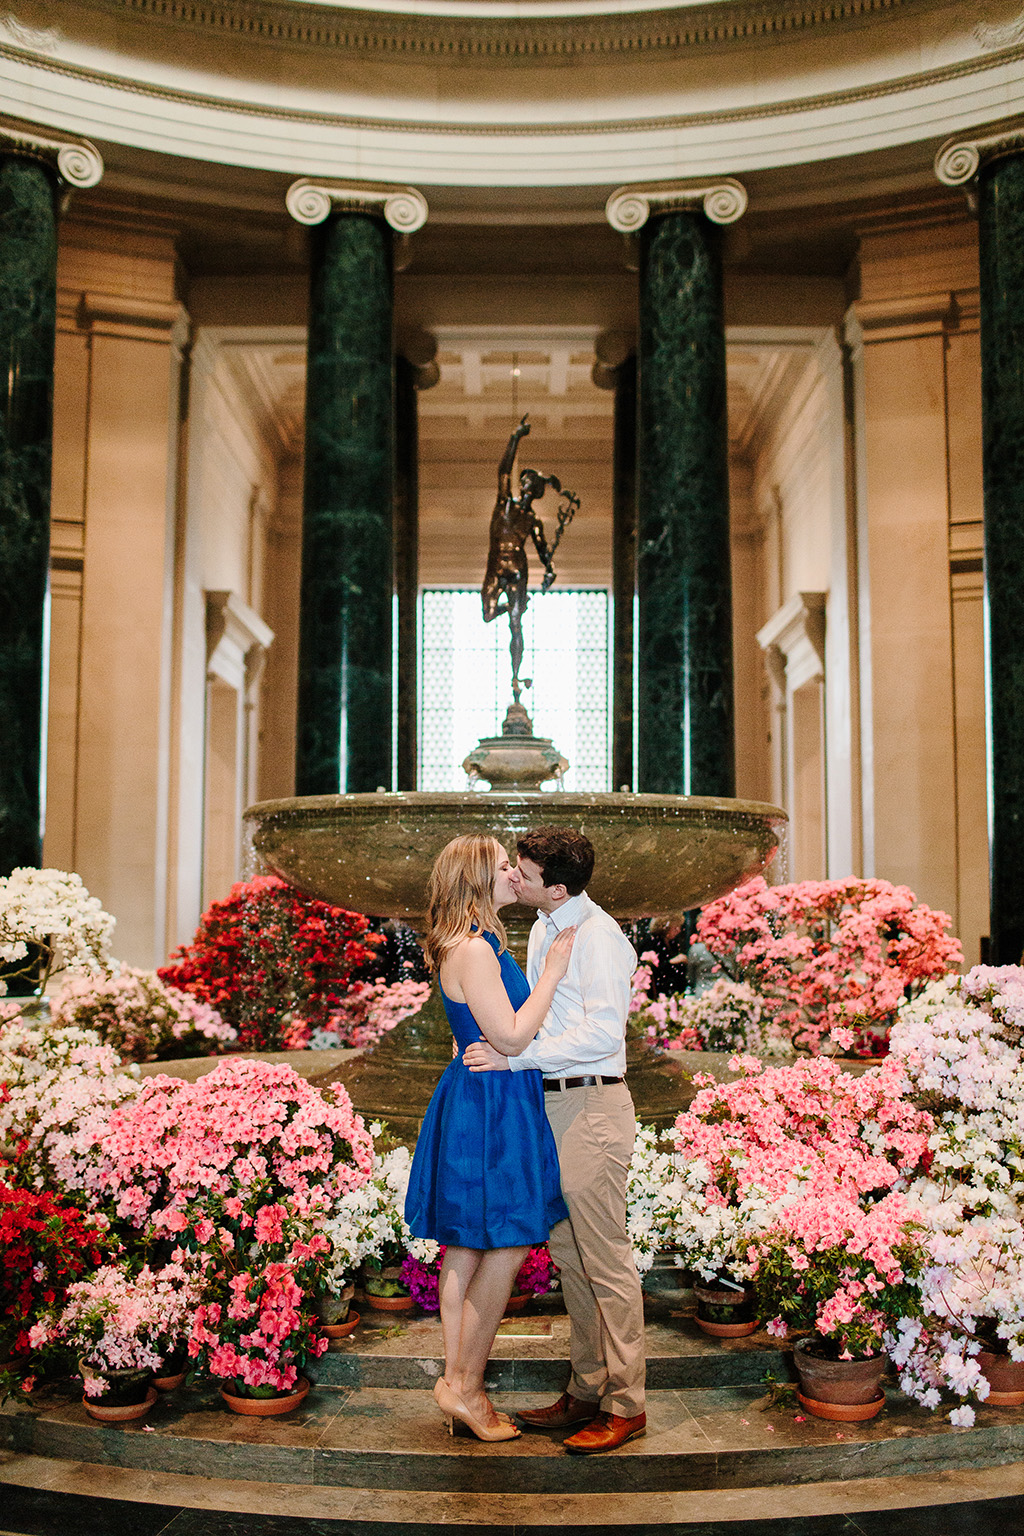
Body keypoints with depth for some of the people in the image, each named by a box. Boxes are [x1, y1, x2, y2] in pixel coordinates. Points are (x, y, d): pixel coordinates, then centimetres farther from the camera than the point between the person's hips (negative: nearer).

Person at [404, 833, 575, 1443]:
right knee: (506, 1247, -2)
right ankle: (465, 1385, 10)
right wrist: (552, 972, -13)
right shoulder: (472, 948, -19)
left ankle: (460, 1387, 21)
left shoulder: (478, 945, 13)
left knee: (466, 1250, 13)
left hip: (477, 1103, 10)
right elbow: (511, 1036, -21)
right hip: (491, 1107, -10)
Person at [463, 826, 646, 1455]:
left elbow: (603, 1032, -22)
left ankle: (626, 1405, 9)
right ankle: (588, 1391, 25)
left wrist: (514, 1056, -22)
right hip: (552, 1103, 9)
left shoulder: (598, 935, -15)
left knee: (606, 1260, -2)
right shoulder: (545, 929, 15)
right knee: (570, 1256, 14)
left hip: (591, 1106, -9)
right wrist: (498, 1047, 10)